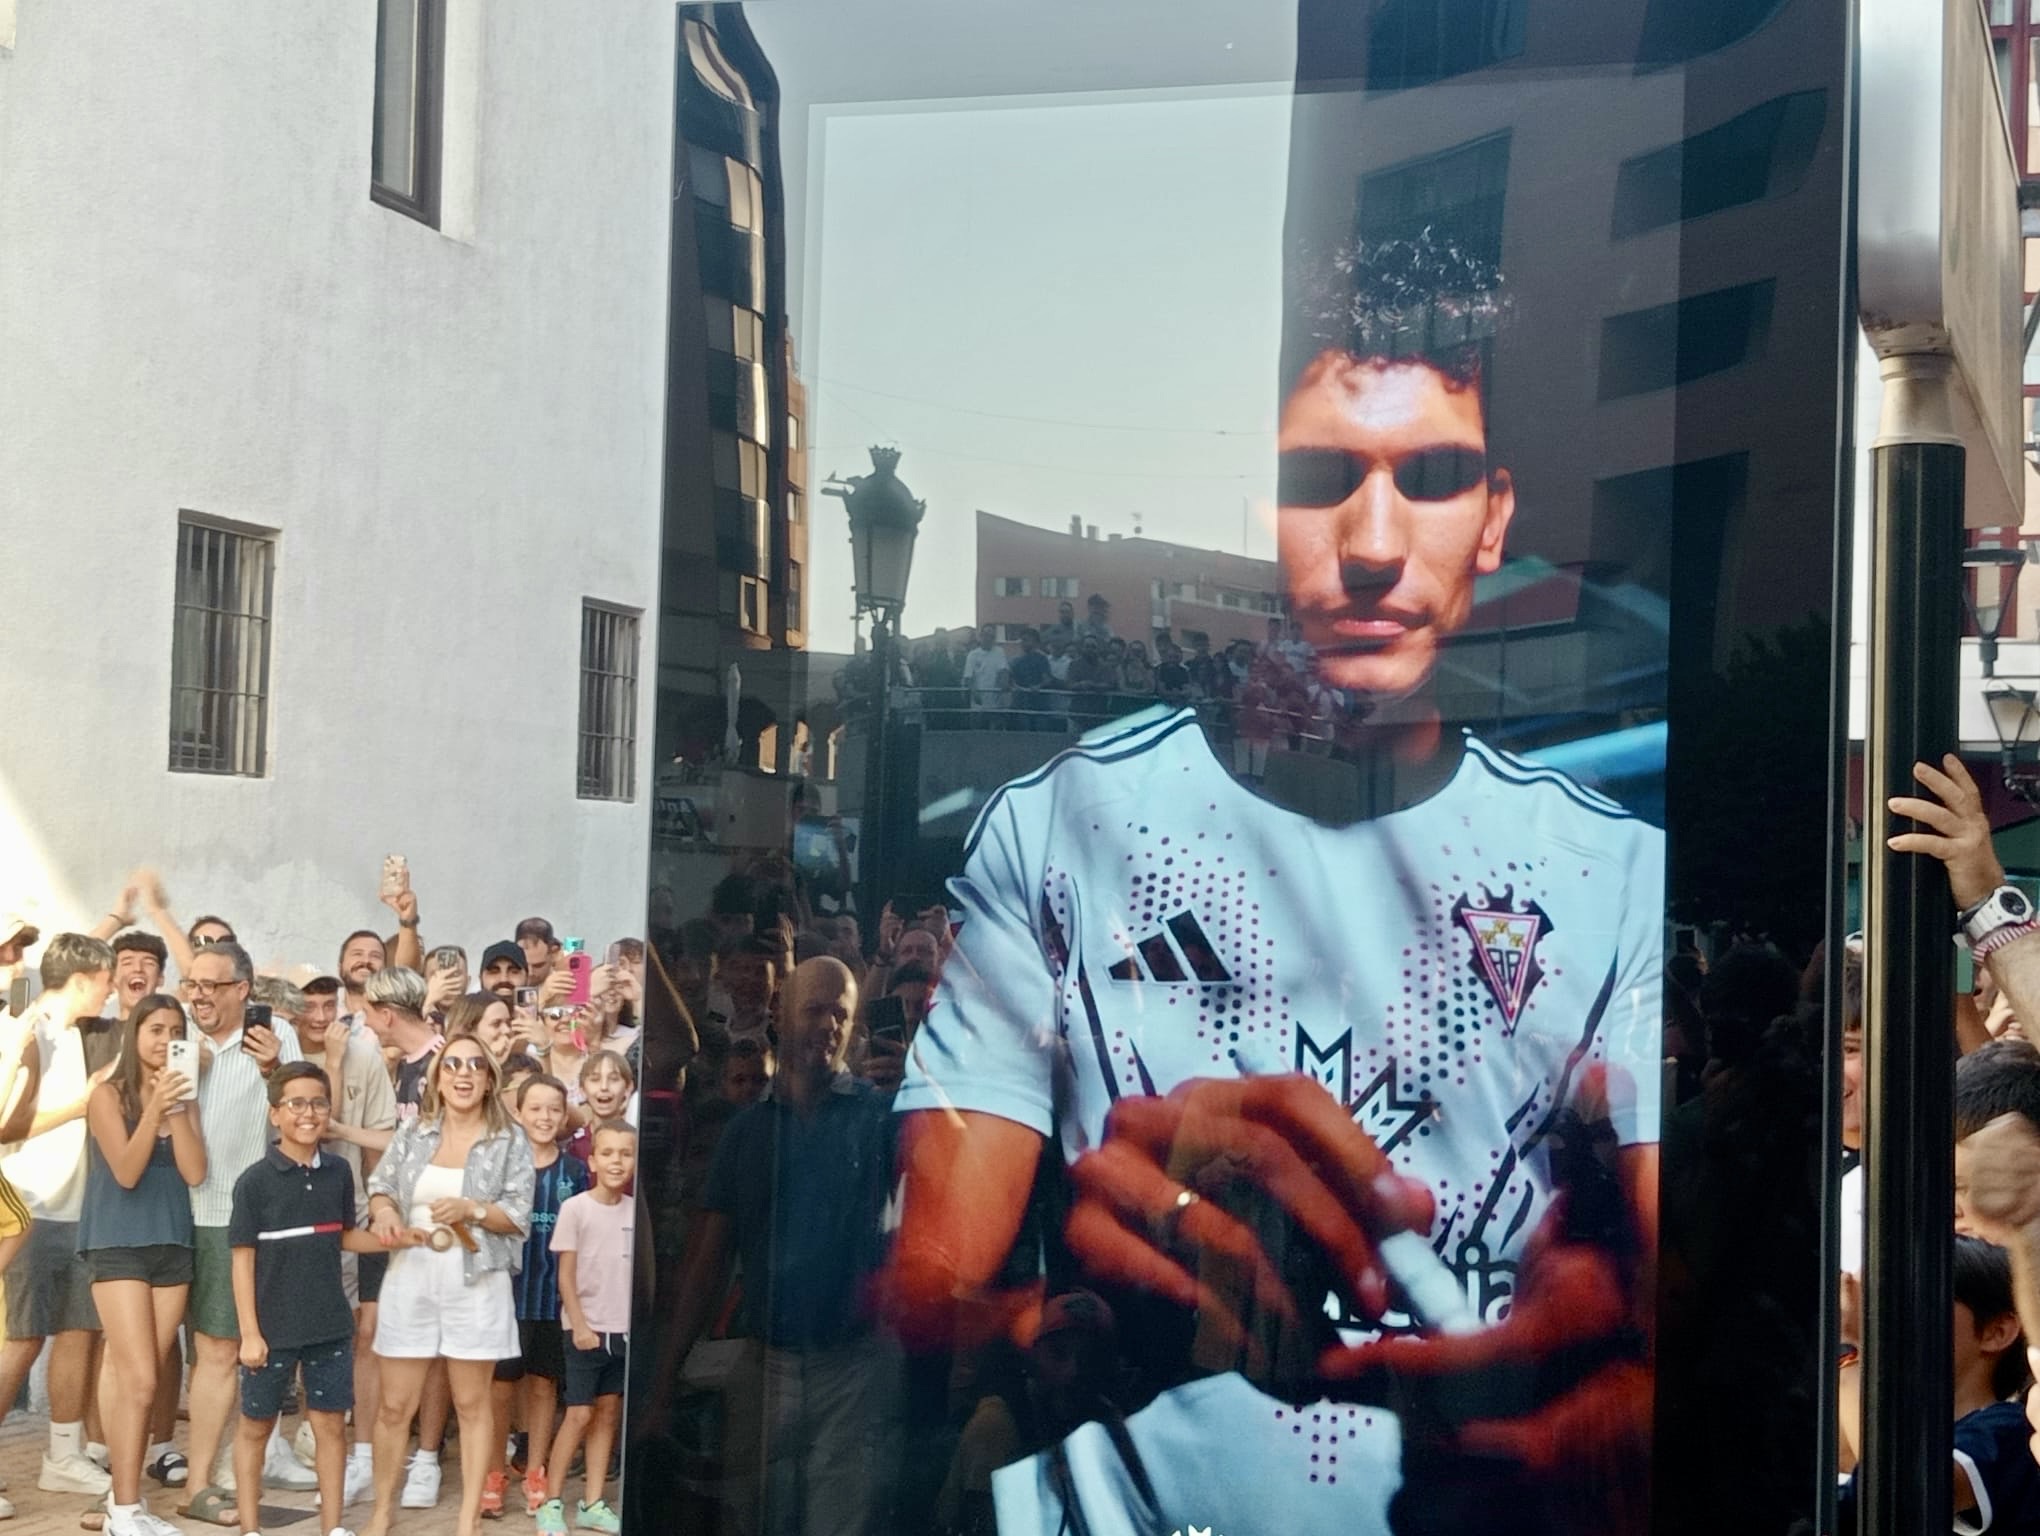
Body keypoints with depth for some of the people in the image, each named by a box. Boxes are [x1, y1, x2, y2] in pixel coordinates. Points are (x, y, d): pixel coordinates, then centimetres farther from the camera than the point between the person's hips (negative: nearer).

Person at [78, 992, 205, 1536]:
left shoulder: (183, 1096, 8)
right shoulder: (109, 1095, -4)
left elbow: (195, 1172, -3)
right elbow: (127, 1172, -13)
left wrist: (178, 1109, -11)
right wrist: (154, 1107, -20)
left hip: (172, 1244, 5)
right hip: (119, 1244, -5)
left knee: (146, 1379, 5)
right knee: (138, 1379, -11)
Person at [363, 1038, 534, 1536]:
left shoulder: (510, 1141, -1)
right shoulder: (413, 1132, 7)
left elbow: (519, 1216, -4)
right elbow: (380, 1187, 11)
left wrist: (471, 1210, -19)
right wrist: (384, 1210, -10)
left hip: (476, 1282, -2)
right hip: (410, 1278, 2)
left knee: (472, 1404, 7)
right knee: (395, 1404, 7)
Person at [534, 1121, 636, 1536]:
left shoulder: (635, 1210, 4)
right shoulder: (575, 1208, -9)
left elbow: (640, 1270, 10)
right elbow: (565, 1275, -8)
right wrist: (580, 1325, -13)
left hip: (624, 1328, 5)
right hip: (586, 1327, -4)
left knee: (608, 1412, 8)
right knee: (579, 1414, -4)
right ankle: (551, 1502, 7)